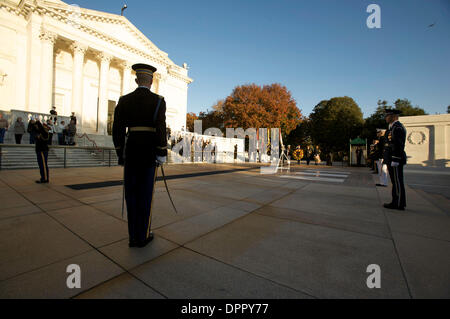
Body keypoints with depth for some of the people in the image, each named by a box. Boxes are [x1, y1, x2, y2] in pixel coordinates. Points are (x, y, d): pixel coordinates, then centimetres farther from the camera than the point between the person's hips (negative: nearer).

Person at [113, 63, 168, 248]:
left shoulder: (124, 101, 8)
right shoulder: (158, 101, -2)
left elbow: (117, 129, 4)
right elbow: (160, 129, -13)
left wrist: (120, 154, 12)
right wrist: (162, 154, -6)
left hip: (131, 152, 3)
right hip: (149, 153, -3)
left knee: (131, 193, 11)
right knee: (146, 194, 6)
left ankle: (133, 237, 20)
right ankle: (143, 236, 17)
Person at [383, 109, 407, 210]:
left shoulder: (397, 127, -13)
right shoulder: (392, 127, 19)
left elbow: (399, 145, -20)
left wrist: (395, 160, -22)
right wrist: (386, 159, 22)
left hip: (395, 159, -10)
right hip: (391, 160, 10)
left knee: (397, 182, -4)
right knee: (395, 181, 13)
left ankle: (399, 204, 3)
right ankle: (396, 202, 20)